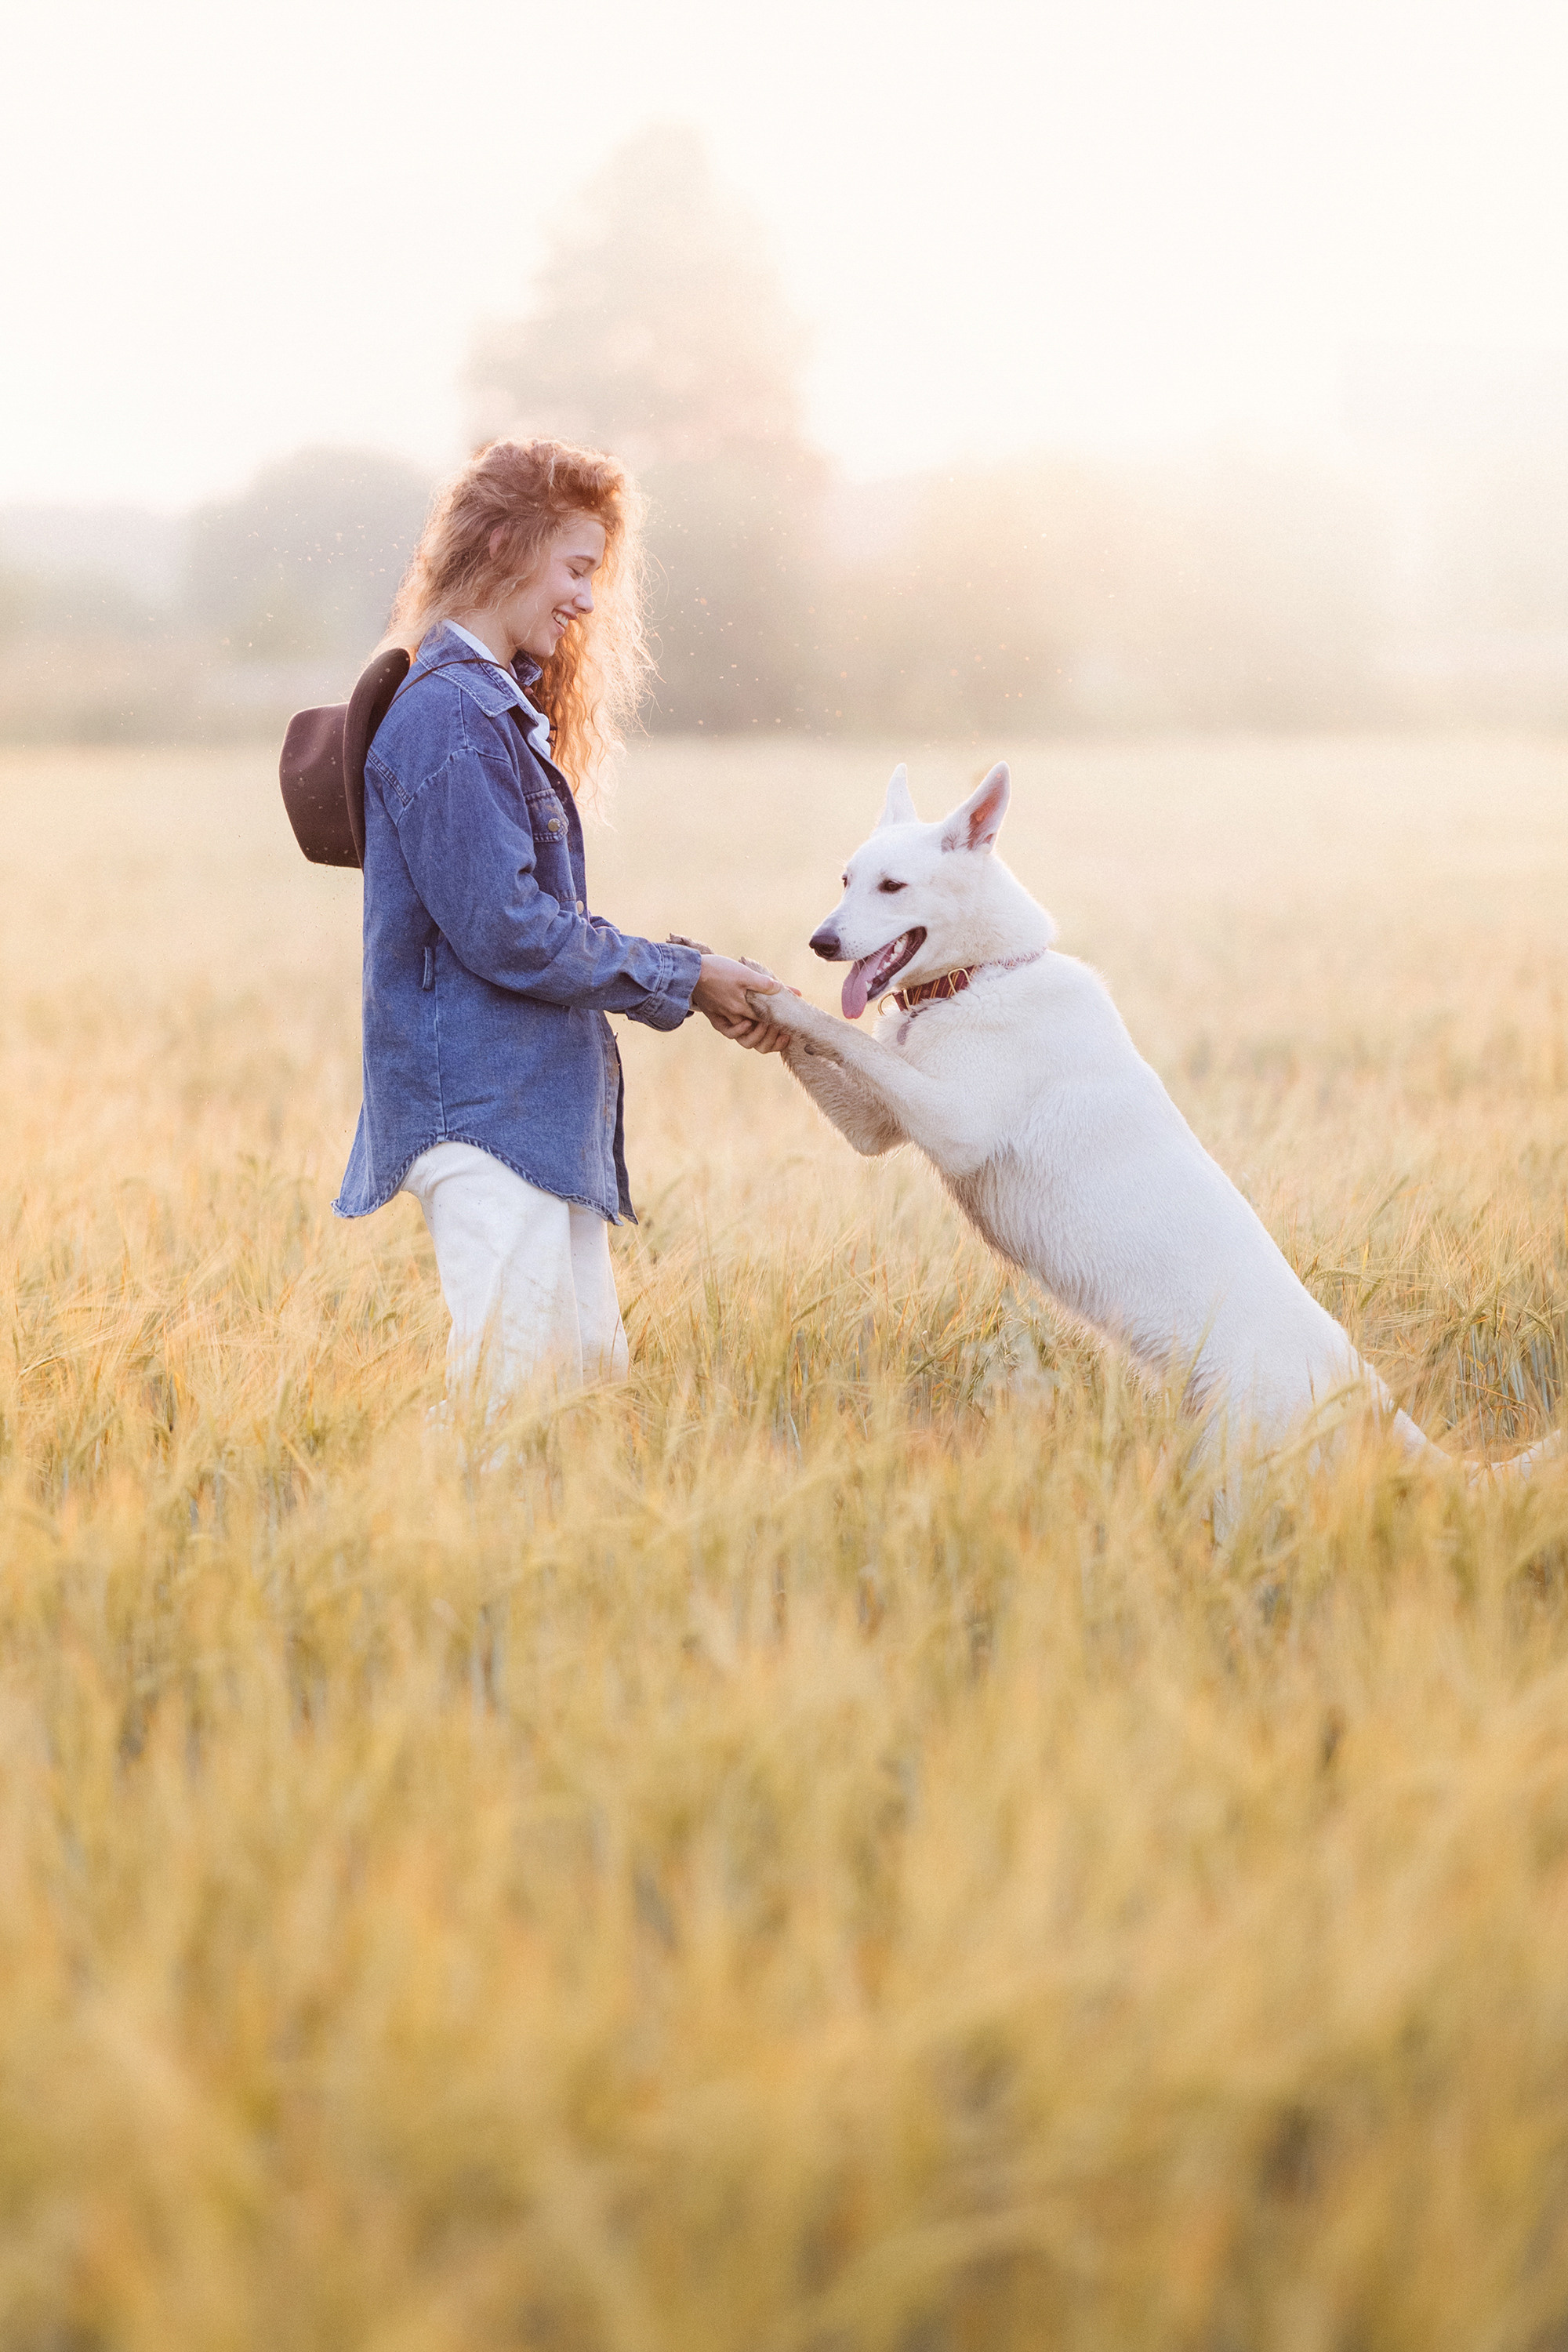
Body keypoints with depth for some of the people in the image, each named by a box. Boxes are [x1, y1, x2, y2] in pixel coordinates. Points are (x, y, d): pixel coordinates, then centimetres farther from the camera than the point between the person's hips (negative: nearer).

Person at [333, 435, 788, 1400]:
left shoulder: (507, 713, 19)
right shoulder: (448, 720, -14)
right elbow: (506, 931, -19)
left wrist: (693, 983, 7)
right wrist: (683, 976, -10)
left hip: (547, 1110, 11)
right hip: (482, 1112, -11)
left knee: (593, 1367, 10)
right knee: (513, 1391, -12)